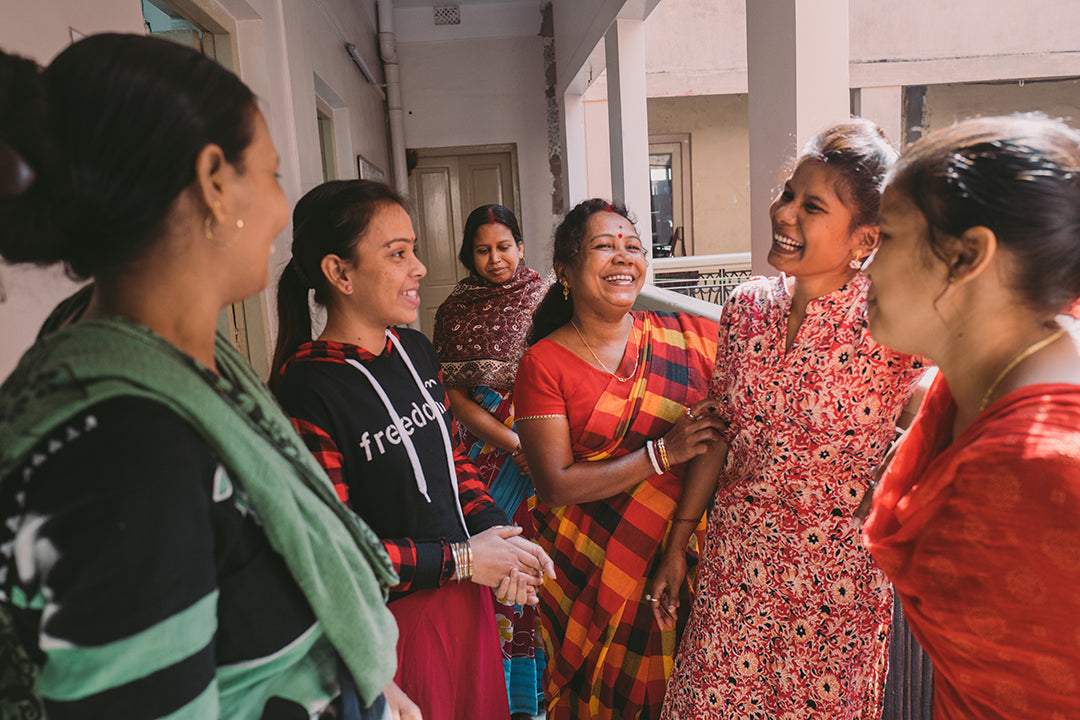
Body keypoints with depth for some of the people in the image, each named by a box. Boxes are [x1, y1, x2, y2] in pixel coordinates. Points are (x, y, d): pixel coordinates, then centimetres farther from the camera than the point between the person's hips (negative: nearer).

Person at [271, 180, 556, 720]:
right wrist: (459, 559, -17)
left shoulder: (416, 351, 2)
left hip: (466, 597, 7)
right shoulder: (305, 391, -23)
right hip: (392, 621, -7)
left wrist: (496, 533, -3)